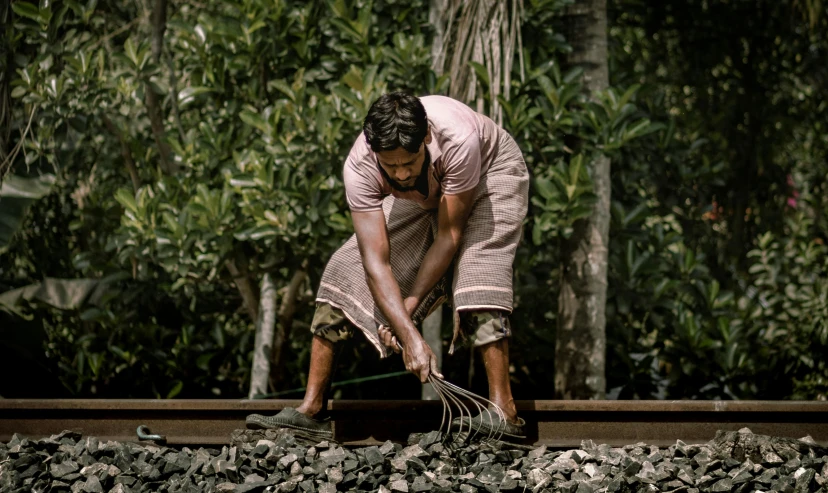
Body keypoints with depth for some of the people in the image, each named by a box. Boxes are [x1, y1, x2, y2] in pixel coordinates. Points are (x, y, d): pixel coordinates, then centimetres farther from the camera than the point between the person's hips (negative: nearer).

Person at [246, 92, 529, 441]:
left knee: (479, 268, -30)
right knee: (344, 269, -8)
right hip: (423, 197, 4)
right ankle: (311, 409, -5)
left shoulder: (458, 140, -43)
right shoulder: (360, 167, -35)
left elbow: (449, 236, -31)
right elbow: (376, 262, -37)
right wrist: (411, 338, -46)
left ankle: (504, 414, -32)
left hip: (491, 173, -4)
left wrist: (410, 305, -29)